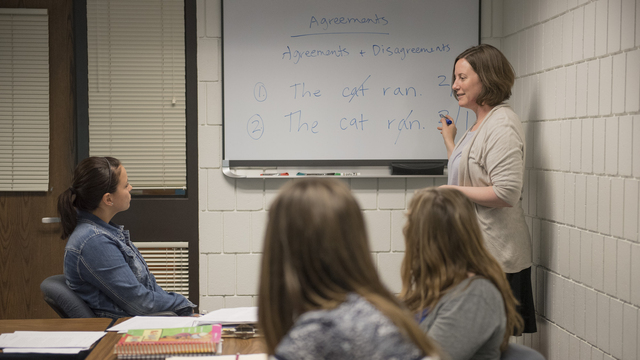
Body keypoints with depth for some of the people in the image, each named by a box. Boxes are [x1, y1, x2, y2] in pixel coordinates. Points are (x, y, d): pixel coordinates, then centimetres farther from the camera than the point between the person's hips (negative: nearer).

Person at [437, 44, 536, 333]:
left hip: (495, 256, -10)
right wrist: (449, 141, 25)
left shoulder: (502, 125, -16)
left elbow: (506, 193, -25)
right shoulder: (480, 124, 16)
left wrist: (452, 191, -16)